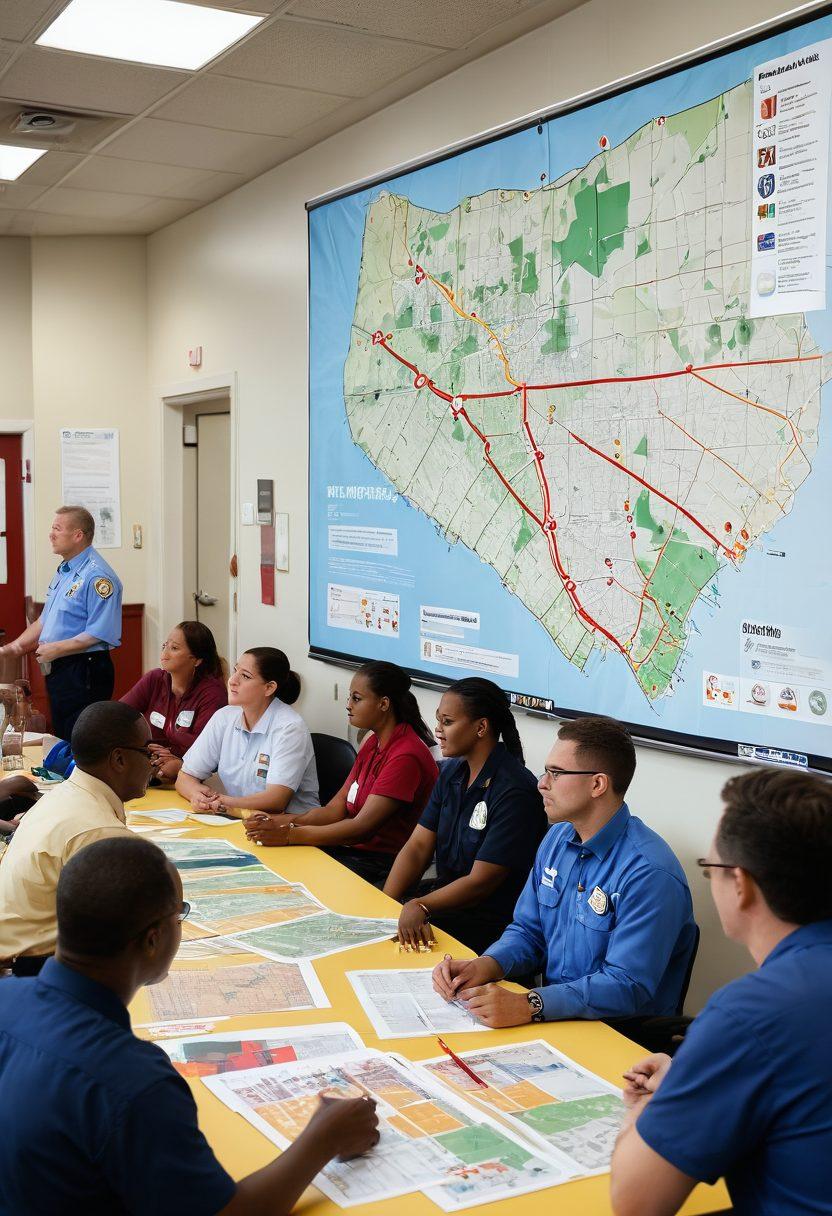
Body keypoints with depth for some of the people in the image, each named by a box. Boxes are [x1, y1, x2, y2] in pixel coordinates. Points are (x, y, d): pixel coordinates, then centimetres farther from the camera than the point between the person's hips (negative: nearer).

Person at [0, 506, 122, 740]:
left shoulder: (97, 576, -17)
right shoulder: (63, 572, 15)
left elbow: (101, 634, -23)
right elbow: (45, 620, 23)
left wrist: (56, 649, -20)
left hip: (84, 672, -10)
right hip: (57, 672, 10)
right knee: (60, 742, 16)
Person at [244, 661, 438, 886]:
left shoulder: (406, 756, -18)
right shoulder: (373, 743, 13)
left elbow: (361, 828, -22)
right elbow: (336, 809, 8)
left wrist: (288, 834, -23)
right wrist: (283, 822, -9)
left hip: (382, 866, -8)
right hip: (352, 849, 8)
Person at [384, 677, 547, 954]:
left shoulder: (514, 792, -19)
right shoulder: (451, 772, 8)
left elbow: (480, 882, -20)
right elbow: (417, 847, 4)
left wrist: (420, 907, -31)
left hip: (489, 921, -7)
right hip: (446, 897, 8)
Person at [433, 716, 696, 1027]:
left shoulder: (649, 873, -20)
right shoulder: (557, 839, 8)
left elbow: (628, 987, -25)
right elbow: (528, 931, 14)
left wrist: (529, 1006, -34)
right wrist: (483, 967, -8)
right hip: (554, 1016, 7)